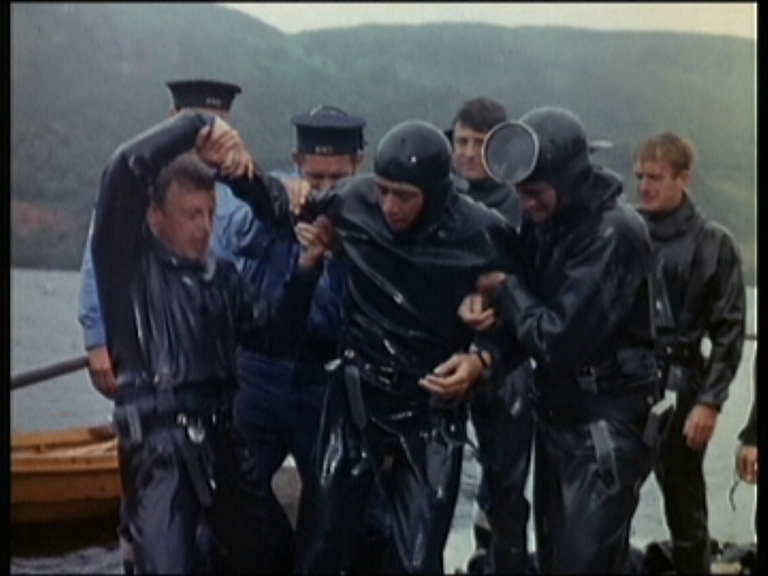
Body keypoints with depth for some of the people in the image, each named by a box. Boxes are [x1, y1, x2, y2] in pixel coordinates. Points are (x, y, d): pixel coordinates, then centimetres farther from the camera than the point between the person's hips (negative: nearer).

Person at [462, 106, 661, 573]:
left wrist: (503, 290, -11)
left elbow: (561, 339, -24)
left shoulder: (615, 233, -21)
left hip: (605, 421, -8)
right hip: (555, 409, 8)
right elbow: (529, 309, 9)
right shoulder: (545, 219, 3)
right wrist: (492, 308, -13)